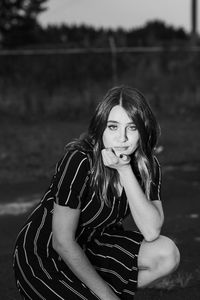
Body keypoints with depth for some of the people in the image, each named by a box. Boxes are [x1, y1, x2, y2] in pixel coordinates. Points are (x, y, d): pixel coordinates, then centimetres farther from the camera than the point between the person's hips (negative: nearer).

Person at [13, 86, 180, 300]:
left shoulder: (148, 165, -7)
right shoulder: (79, 161, -26)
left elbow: (151, 232, -19)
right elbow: (62, 242, -24)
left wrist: (125, 171, -27)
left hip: (92, 246, 6)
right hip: (43, 259, -6)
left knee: (167, 254, -15)